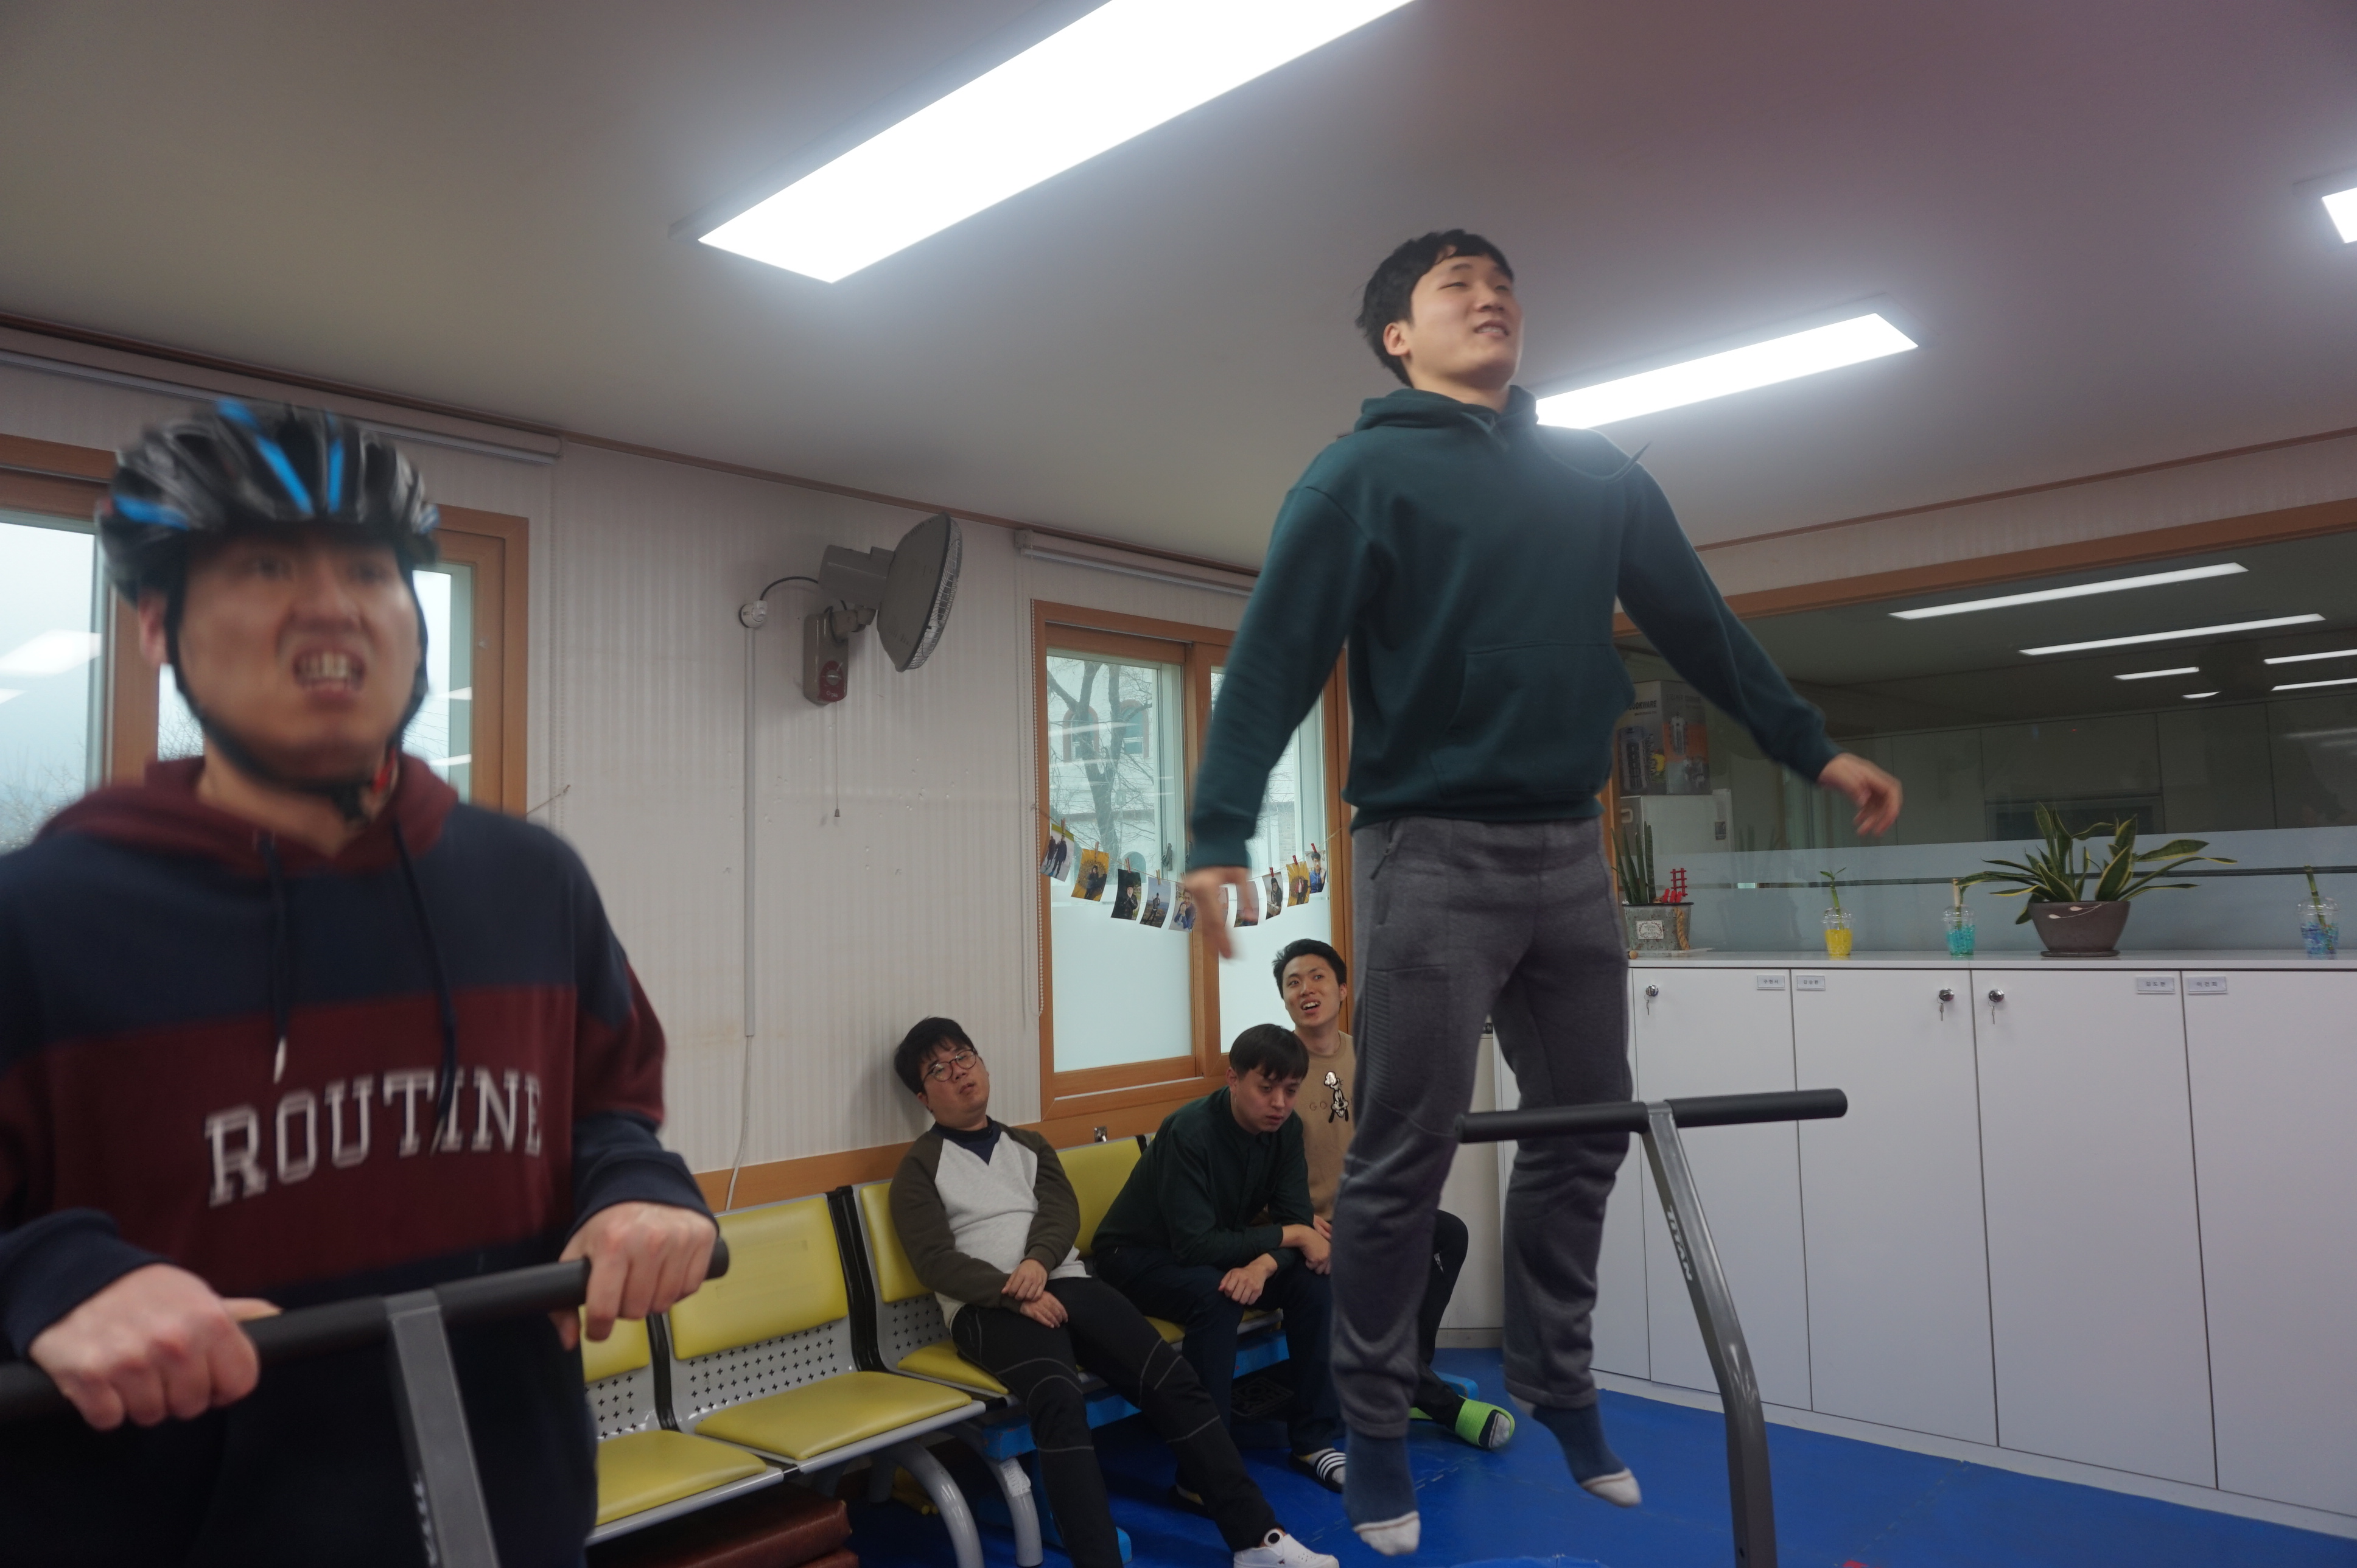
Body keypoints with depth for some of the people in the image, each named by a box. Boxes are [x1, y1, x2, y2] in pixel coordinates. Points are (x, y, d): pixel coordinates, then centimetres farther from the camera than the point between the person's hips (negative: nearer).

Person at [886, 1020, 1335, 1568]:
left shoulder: (1029, 1146, 22)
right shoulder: (920, 1165, 8)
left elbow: (1062, 1214, 7)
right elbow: (935, 1260, -4)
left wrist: (1038, 1263, -15)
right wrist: (1016, 1295, -17)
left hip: (1065, 1284, 4)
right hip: (988, 1307, -4)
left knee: (1173, 1380, -16)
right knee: (1058, 1399, -35)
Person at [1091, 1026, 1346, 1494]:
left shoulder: (1285, 1128, -10)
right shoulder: (1191, 1131, -30)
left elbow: (1296, 1218, -10)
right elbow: (1195, 1245, -33)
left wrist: (1263, 1265, -31)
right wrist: (1289, 1236, -27)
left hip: (1218, 1251, 6)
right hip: (1138, 1256, -6)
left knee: (1312, 1283, -15)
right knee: (1215, 1295, -35)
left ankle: (1314, 1441, -3)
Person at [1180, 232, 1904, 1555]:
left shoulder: (1598, 476, 16)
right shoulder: (1361, 476, -1)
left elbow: (1703, 625, 20)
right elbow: (1275, 656, -11)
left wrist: (1816, 750, 18)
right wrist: (1220, 835, -21)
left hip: (1570, 851, 6)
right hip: (1430, 851, -5)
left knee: (1587, 1133, 12)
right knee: (1406, 1155, -1)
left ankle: (1559, 1384, 31)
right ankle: (1377, 1429, 16)